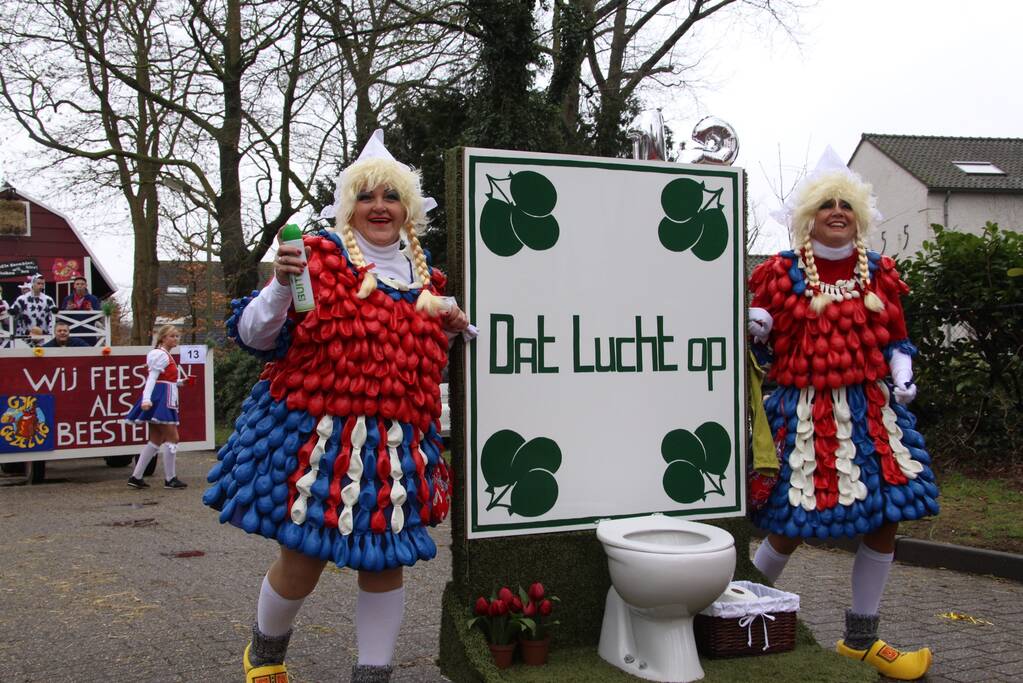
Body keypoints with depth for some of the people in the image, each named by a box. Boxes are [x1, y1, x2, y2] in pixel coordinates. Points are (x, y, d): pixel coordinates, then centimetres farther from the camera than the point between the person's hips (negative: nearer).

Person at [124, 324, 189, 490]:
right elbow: (152, 377, -21)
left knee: (156, 440, 12)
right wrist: (146, 399, -29)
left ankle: (136, 477, 13)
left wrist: (180, 382, 14)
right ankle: (170, 479, -1)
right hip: (160, 400, -11)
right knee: (172, 438, -7)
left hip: (164, 401, 11)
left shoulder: (166, 355, 20)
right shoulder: (161, 355, -11)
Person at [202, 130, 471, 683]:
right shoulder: (319, 255, -5)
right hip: (314, 432, -4)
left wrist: (448, 329, 9)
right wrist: (281, 285, -25)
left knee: (384, 562, 7)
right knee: (302, 561, 3)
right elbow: (256, 337, -8)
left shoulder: (422, 275, 13)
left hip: (396, 443, 5)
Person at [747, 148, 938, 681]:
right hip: (806, 413, -4)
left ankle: (860, 639, 24)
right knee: (793, 523, -3)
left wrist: (902, 375, 0)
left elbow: (895, 338, 18)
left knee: (884, 519, 6)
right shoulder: (780, 273, -1)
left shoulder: (880, 273, 11)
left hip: (872, 411, 5)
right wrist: (753, 326, -16)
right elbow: (754, 330, 7)